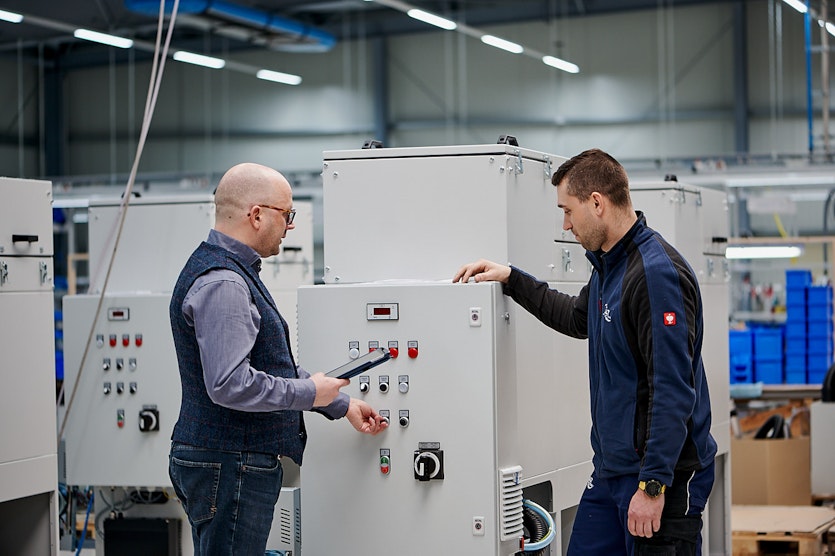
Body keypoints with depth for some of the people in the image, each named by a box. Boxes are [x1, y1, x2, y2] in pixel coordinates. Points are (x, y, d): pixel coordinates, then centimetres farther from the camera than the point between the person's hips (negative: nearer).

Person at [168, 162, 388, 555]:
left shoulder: (235, 273, 17)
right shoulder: (221, 283, -18)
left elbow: (273, 365, 25)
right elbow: (229, 384, -27)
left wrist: (342, 405, 22)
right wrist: (309, 392, -14)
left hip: (240, 462, 11)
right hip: (229, 465, -11)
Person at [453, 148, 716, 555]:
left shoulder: (658, 274, -20)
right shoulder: (607, 265, 12)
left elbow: (673, 390, -24)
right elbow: (578, 319, 34)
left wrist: (653, 485, -25)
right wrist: (511, 279, 26)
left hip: (660, 476, -10)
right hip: (611, 472, 10)